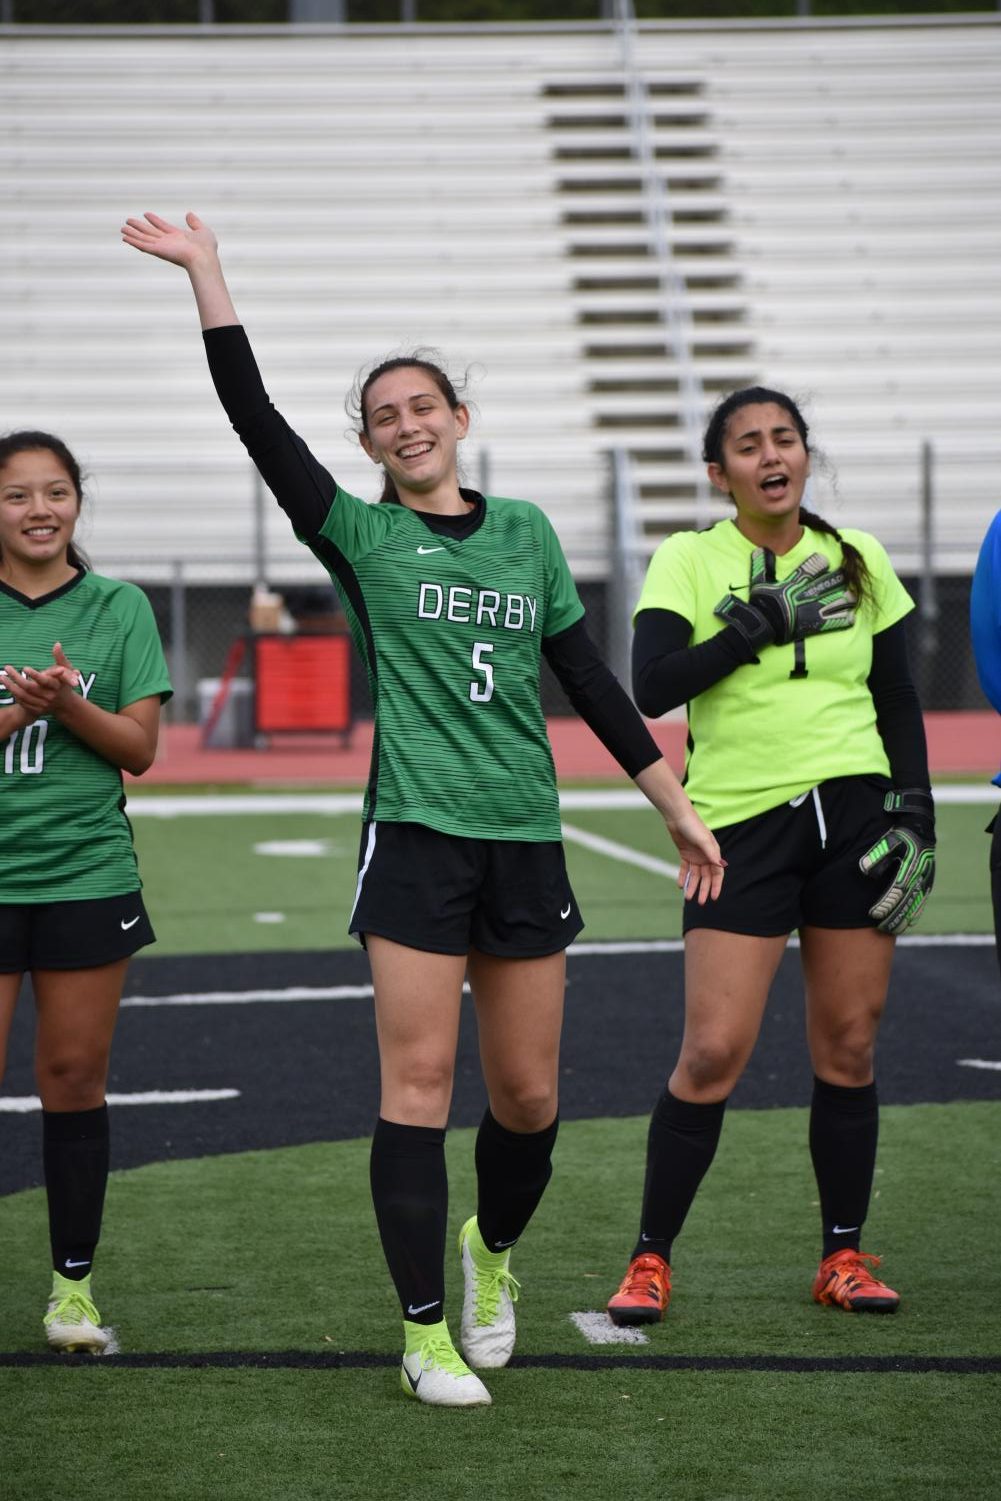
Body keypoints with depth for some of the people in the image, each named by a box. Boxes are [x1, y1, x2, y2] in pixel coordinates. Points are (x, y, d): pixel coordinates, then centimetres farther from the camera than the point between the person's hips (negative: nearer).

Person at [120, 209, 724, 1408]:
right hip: (415, 834, -3)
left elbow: (588, 678, 16)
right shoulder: (361, 535, 3)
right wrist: (205, 275, -10)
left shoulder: (525, 532, 12)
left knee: (527, 1096, 6)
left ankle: (493, 1257, 34)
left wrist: (676, 805, 14)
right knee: (418, 1082, -8)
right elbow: (255, 418, -7)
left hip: (525, 839, 3)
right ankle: (426, 1334, -1)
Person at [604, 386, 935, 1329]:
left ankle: (843, 1258, 16)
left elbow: (899, 703, 14)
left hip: (854, 812, 3)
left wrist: (914, 821, 5)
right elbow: (650, 687, -13)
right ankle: (650, 1260, 5)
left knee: (848, 1046, 4)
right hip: (741, 821, -3)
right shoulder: (688, 560, 0)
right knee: (713, 1053, -8)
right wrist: (764, 621, -16)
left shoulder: (858, 559, 9)